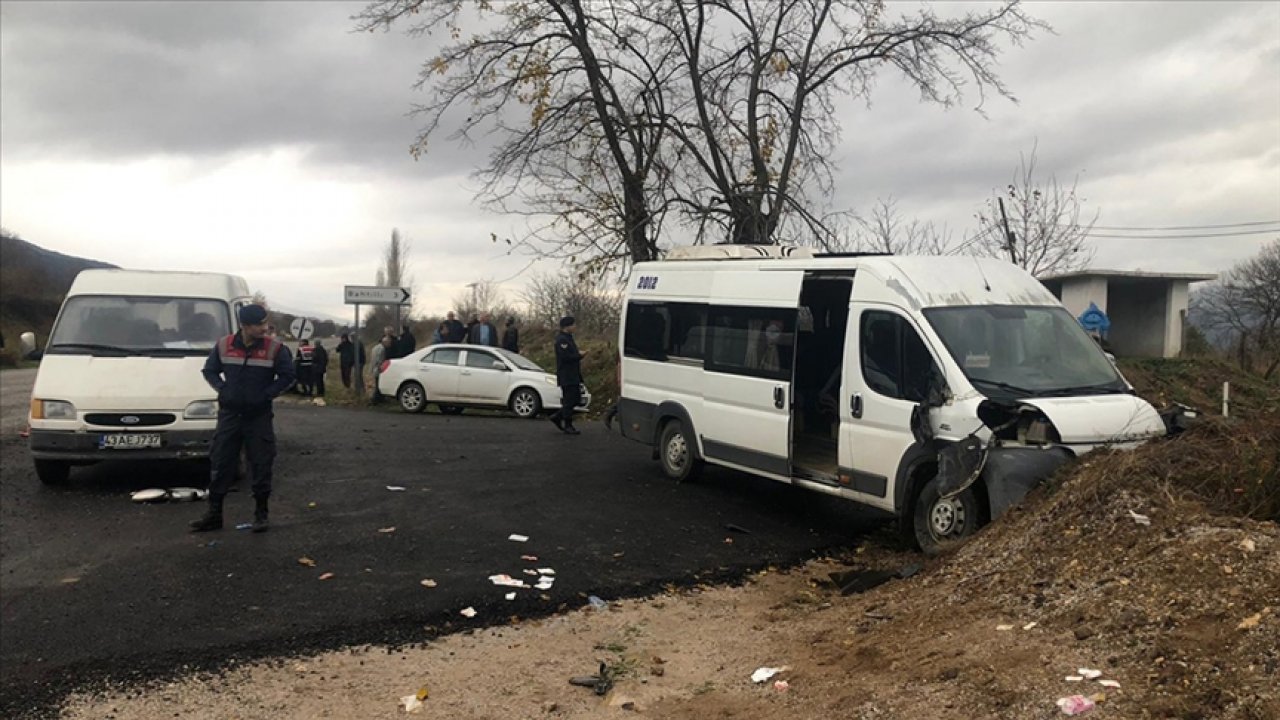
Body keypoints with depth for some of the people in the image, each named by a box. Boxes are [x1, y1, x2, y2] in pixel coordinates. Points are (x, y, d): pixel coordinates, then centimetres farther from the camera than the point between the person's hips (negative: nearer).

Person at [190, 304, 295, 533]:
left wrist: (266, 394, -11)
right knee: (220, 463, 6)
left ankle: (261, 514, 13)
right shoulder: (224, 346, -1)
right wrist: (222, 389, -5)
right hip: (229, 414, 2)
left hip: (259, 417, -2)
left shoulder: (275, 348, -8)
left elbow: (287, 376, -3)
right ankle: (214, 514, 16)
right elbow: (209, 371, 11)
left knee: (261, 466, 1)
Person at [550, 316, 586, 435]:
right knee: (569, 401, -4)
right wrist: (580, 355, -14)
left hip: (573, 376, 10)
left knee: (576, 399, 13)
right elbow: (566, 357, -25)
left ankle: (557, 416, 22)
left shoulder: (568, 338, 18)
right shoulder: (561, 340, -15)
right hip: (566, 377, -10)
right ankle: (568, 427, 3)